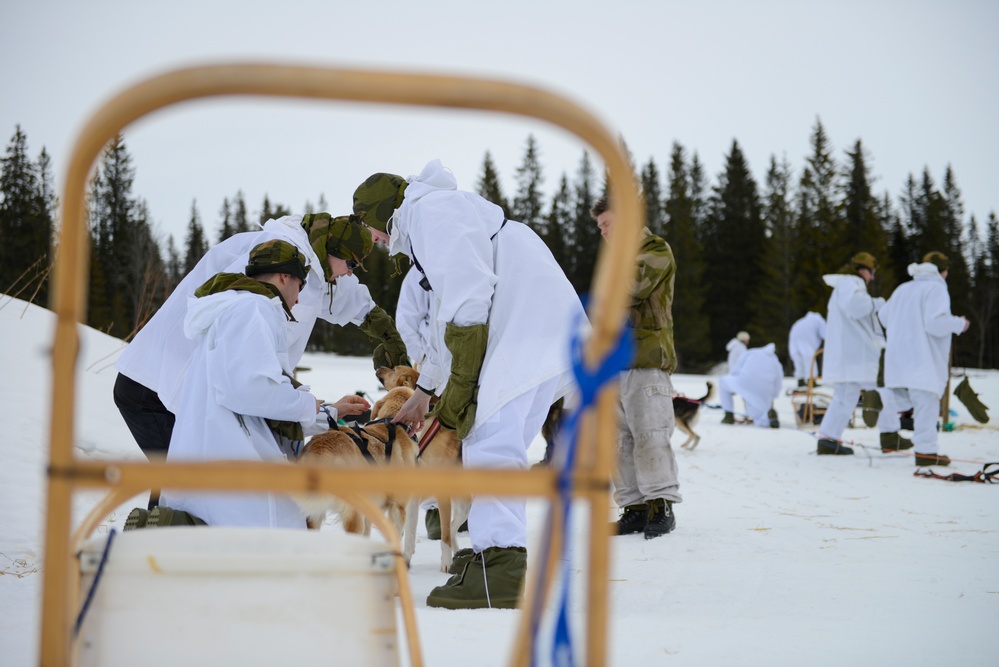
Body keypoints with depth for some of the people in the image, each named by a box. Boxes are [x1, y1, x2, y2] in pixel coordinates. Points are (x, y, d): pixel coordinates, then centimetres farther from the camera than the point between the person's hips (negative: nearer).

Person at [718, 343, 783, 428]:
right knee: (761, 422, 19)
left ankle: (729, 415, 18)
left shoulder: (751, 353, 22)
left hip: (745, 383, -3)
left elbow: (735, 371, 15)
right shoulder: (777, 364, 27)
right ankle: (770, 413, -16)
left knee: (723, 382, 28)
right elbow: (776, 390, 22)